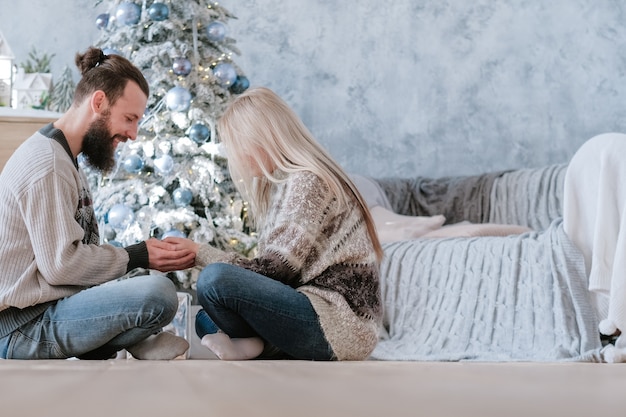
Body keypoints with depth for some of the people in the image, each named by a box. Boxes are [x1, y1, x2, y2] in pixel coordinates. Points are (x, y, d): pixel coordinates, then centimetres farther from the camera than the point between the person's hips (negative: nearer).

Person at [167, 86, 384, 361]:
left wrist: (202, 253, -7)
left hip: (339, 323, -11)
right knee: (207, 321, 23)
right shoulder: (284, 182, 18)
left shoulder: (307, 182, -12)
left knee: (214, 279, -26)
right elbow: (276, 269, 14)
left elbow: (276, 268, -16)